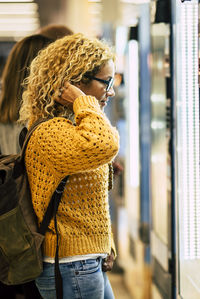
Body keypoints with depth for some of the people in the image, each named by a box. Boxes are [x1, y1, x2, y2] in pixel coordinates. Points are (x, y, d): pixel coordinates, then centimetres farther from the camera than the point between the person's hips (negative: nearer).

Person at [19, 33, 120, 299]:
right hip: (71, 271, -10)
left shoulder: (71, 127, 13)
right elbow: (104, 145, -43)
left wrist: (106, 245, 13)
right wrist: (82, 101, -26)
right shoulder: (50, 132, -21)